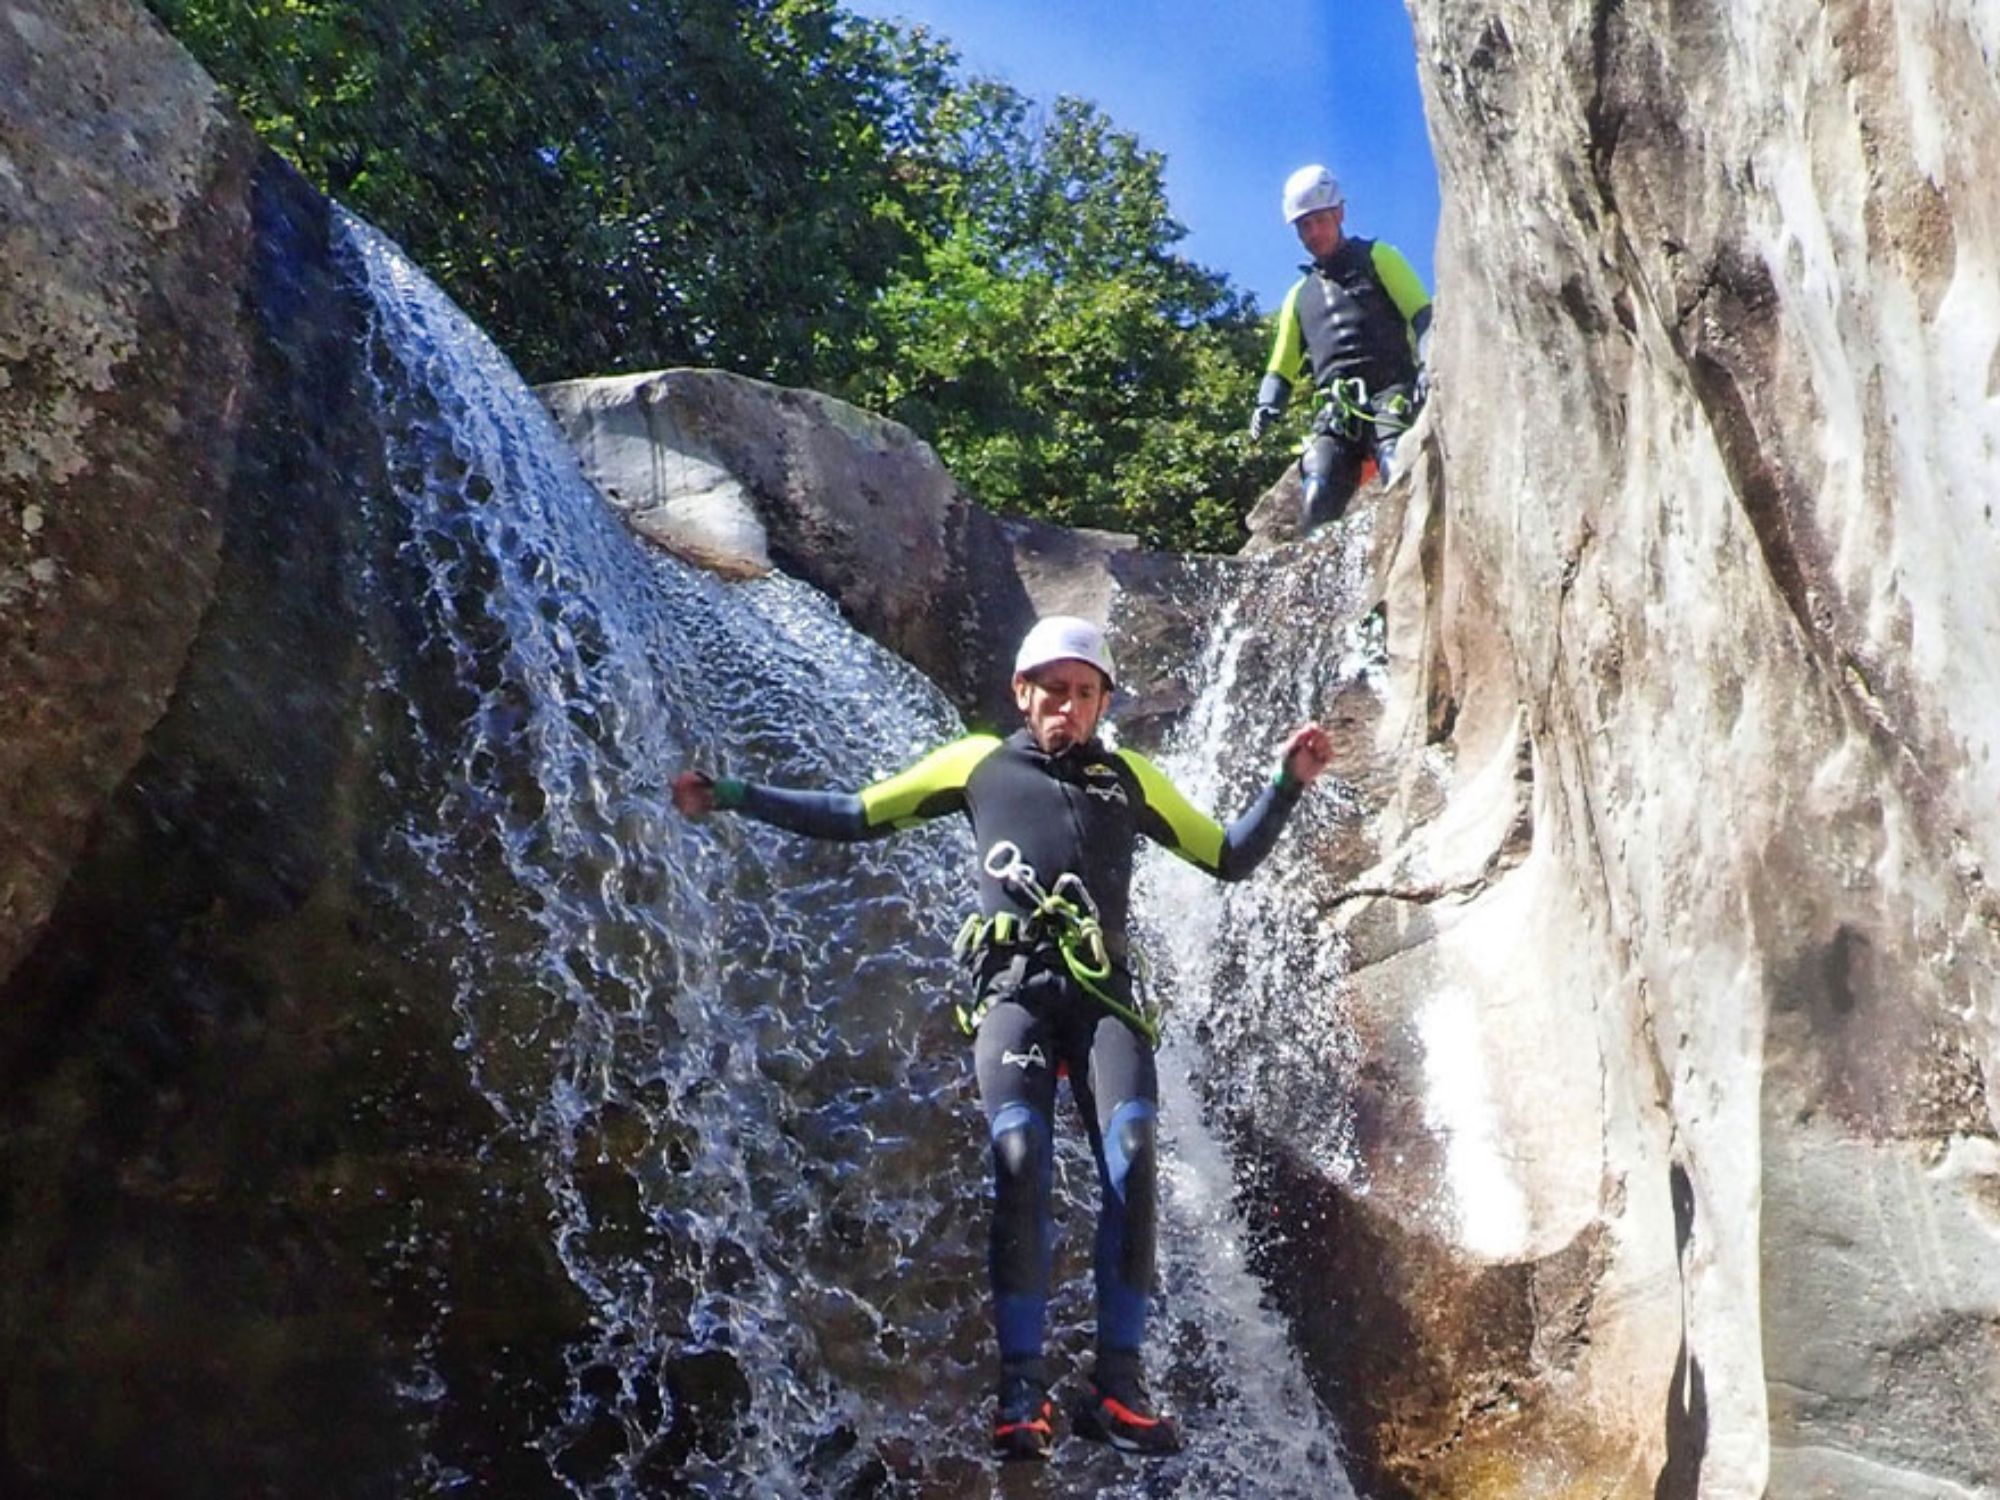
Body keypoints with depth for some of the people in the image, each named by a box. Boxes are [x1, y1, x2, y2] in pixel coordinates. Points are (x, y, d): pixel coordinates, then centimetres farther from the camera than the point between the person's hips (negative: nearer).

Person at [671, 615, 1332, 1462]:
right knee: (1020, 1158, -23)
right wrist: (732, 797, 16)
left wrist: (1287, 784, 13)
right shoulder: (978, 763, 20)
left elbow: (1230, 859, 27)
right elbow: (854, 817, 22)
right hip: (1012, 987, -1)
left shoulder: (1131, 778, 24)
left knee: (1132, 1158, -20)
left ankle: (1117, 1383, -13)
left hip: (1103, 992, 1)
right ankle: (1023, 1388, -17)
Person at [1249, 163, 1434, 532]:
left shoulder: (1377, 258, 16)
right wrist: (1267, 405, 6)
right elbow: (1282, 367, 28)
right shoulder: (1300, 295, 28)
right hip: (1337, 413, 3)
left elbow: (1423, 315, 5)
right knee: (1319, 504, -20)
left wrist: (1430, 365, -15)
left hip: (1391, 397, -3)